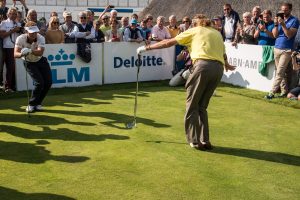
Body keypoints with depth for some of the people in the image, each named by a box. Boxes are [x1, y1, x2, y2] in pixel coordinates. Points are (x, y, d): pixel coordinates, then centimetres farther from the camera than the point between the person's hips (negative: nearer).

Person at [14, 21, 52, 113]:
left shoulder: (41, 38, -25)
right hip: (30, 63, -3)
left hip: (41, 60, 3)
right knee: (39, 83, -18)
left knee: (48, 82, -5)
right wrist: (22, 54, -56)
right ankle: (32, 104, 0)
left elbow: (40, 52, -40)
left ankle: (37, 103, 14)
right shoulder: (20, 39, -26)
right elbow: (15, 54, -33)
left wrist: (30, 51, -59)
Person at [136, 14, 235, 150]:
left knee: (192, 105, 6)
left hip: (203, 65, -5)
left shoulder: (194, 31, 17)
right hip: (218, 69, 5)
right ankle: (205, 141, 15)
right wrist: (227, 65, 64)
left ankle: (195, 141, 7)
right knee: (202, 106, 16)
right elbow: (223, 53, 42)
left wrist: (147, 47, 21)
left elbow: (169, 42, 14)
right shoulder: (217, 33, 29)